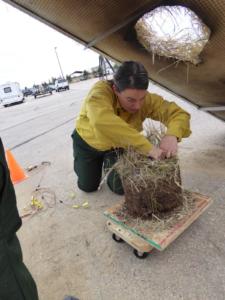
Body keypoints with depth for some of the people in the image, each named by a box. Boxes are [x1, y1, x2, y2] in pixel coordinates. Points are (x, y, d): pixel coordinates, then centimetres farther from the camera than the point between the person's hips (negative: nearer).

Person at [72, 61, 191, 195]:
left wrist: (172, 135, -50)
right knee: (88, 186, 6)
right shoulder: (100, 92, -40)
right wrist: (147, 147, -60)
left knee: (122, 188, 0)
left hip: (120, 146, 2)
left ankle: (109, 163, 29)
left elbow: (180, 114, -26)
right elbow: (102, 122, -59)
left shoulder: (147, 99, -29)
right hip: (89, 143, -1)